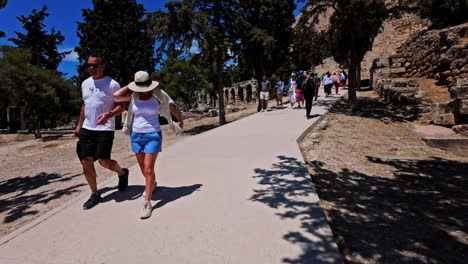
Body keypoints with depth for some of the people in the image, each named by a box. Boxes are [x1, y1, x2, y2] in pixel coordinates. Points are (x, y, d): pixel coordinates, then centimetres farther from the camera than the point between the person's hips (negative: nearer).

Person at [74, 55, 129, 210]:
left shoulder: (112, 84, -7)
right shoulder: (85, 84, 13)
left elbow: (121, 106, -7)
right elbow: (84, 105, 22)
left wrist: (109, 114, -25)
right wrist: (79, 125, 19)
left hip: (105, 129, -6)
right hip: (86, 129, 6)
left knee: (104, 161, -13)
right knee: (86, 161, 2)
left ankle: (122, 173, 21)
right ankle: (95, 194, 17)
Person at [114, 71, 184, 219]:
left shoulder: (158, 96, -7)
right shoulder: (134, 96, 1)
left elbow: (172, 107, 8)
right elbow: (116, 95, -16)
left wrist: (181, 120, 20)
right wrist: (130, 86, -4)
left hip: (153, 136, -4)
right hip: (136, 137, 4)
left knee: (148, 170, -9)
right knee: (144, 169, 14)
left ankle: (147, 203, -1)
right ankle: (152, 184, 46)